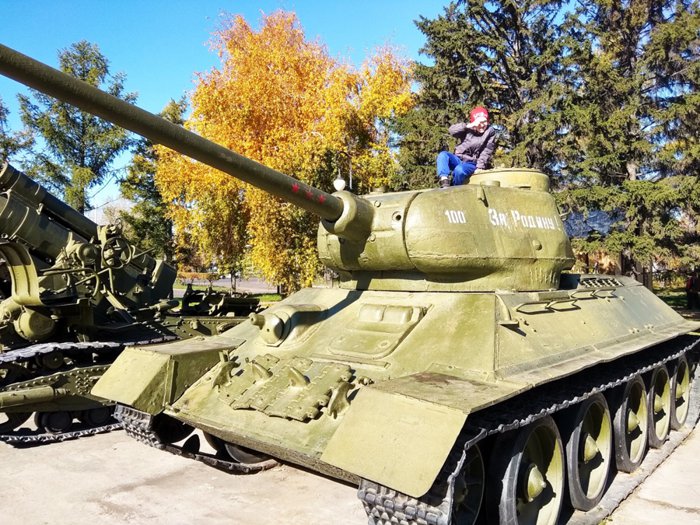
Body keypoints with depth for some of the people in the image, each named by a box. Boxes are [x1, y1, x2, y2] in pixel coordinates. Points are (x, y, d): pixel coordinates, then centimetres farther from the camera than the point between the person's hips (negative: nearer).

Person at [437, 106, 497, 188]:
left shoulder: (490, 132, -2)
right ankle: (445, 183, -40)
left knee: (459, 170, -36)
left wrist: (480, 167, -15)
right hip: (458, 159, 3)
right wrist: (469, 125, -25)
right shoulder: (467, 129, 1)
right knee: (443, 154, -25)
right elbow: (452, 130, -16)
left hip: (472, 164, -3)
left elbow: (486, 152, -7)